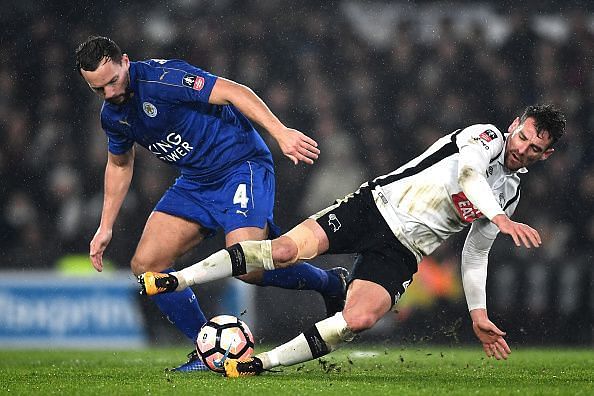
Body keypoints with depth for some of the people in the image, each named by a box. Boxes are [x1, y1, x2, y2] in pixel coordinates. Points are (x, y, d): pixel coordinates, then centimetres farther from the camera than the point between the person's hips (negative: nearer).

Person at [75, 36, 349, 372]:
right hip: (195, 182, 8)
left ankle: (333, 283, 0)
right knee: (146, 265, -4)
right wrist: (106, 227, 21)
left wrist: (280, 132, -35)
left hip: (241, 166, -8)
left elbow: (233, 92, -25)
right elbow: (119, 164, 23)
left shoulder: (160, 78, -22)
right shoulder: (112, 114, 4)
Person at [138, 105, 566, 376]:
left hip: (401, 252, 3)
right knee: (286, 249, -23)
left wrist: (479, 314, 22)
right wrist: (500, 218, -37)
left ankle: (265, 362, -15)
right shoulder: (487, 136, 0)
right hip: (376, 205, -3)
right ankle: (175, 280, -15)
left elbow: (475, 253, 25)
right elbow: (469, 170, -24)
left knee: (358, 321, -24)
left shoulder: (510, 192, 15)